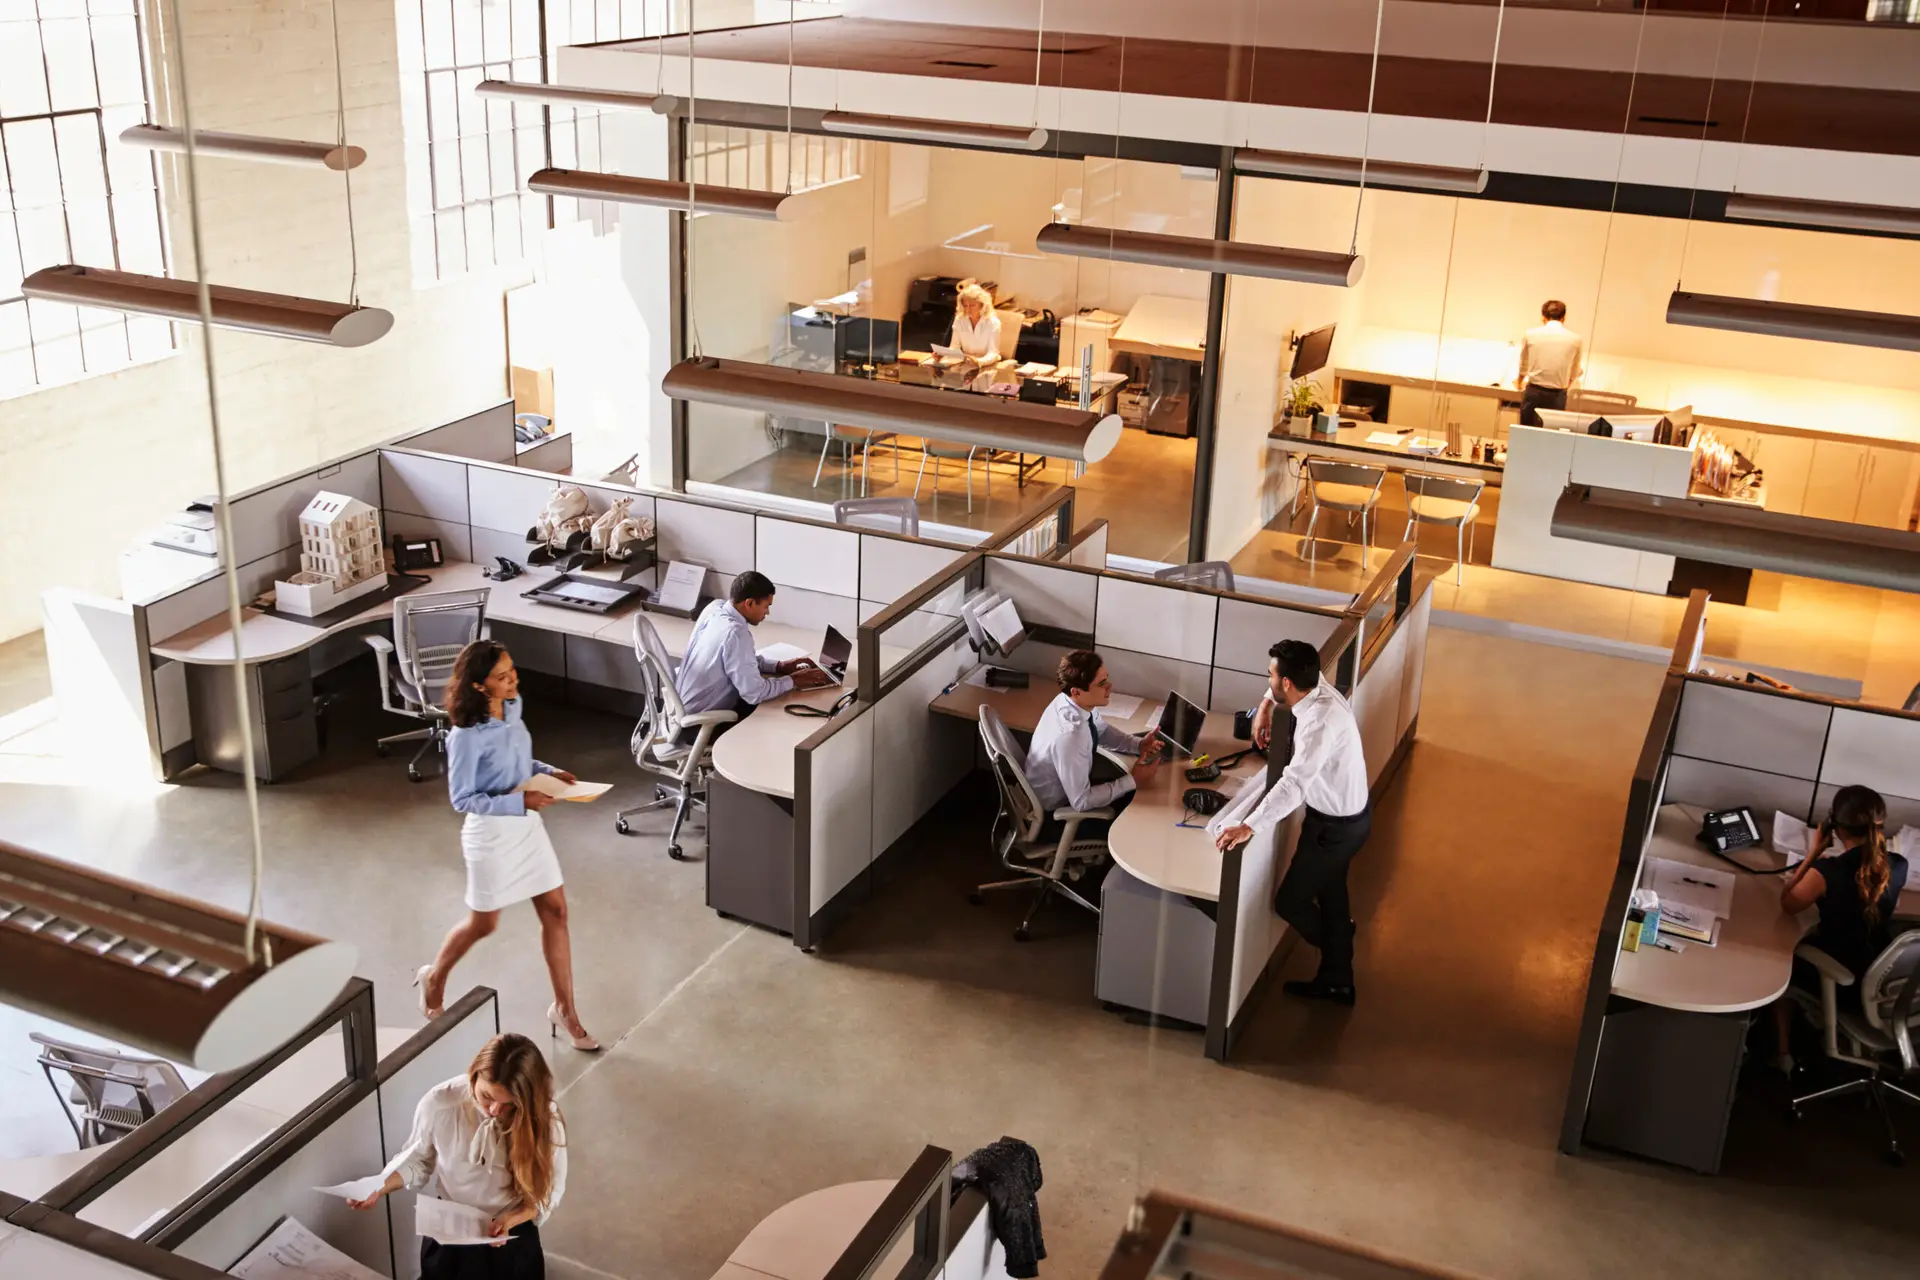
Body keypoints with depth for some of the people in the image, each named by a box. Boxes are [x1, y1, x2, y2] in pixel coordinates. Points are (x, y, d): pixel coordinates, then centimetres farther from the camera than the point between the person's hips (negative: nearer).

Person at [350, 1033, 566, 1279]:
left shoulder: (544, 1118, -21)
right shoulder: (439, 1103, -19)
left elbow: (549, 1190, -9)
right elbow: (419, 1159, 1)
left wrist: (511, 1219, -24)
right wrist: (380, 1185, -14)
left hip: (512, 1232, -1)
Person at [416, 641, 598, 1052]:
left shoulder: (512, 707, -3)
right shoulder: (467, 736, -26)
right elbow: (462, 799, -20)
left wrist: (549, 772, -4)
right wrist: (519, 802, -27)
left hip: (528, 825, 7)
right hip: (491, 833, -7)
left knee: (555, 911, 8)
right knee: (483, 923, 13)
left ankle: (564, 1008, 21)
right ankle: (434, 978, 43)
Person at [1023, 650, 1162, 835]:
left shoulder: (1077, 701, -13)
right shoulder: (1069, 736, -39)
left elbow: (1102, 730, 9)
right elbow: (1081, 802, -30)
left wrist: (1138, 744, -8)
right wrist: (1132, 780, -23)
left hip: (1070, 788, 7)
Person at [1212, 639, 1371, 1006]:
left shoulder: (1321, 721, -37)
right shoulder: (1318, 688, -9)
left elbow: (1293, 784, -46)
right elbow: (1294, 675, 16)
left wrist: (1248, 826, -49)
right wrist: (1265, 706, 6)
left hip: (1336, 826, -9)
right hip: (1344, 813, 9)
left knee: (1289, 901, 9)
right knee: (1329, 893, 24)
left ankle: (1334, 954, 38)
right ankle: (1337, 980, 40)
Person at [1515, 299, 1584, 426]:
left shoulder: (1531, 334, -1)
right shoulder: (1575, 339, -1)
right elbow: (1574, 373, 14)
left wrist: (1520, 383, 36)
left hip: (1534, 392, 0)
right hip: (1557, 395, 0)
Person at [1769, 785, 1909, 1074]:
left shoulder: (1826, 872, -29)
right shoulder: (1898, 866, -14)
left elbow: (1787, 903, -9)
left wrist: (1813, 854, -10)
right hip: (1881, 981, 5)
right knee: (1807, 947, 32)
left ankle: (1784, 1052, 31)